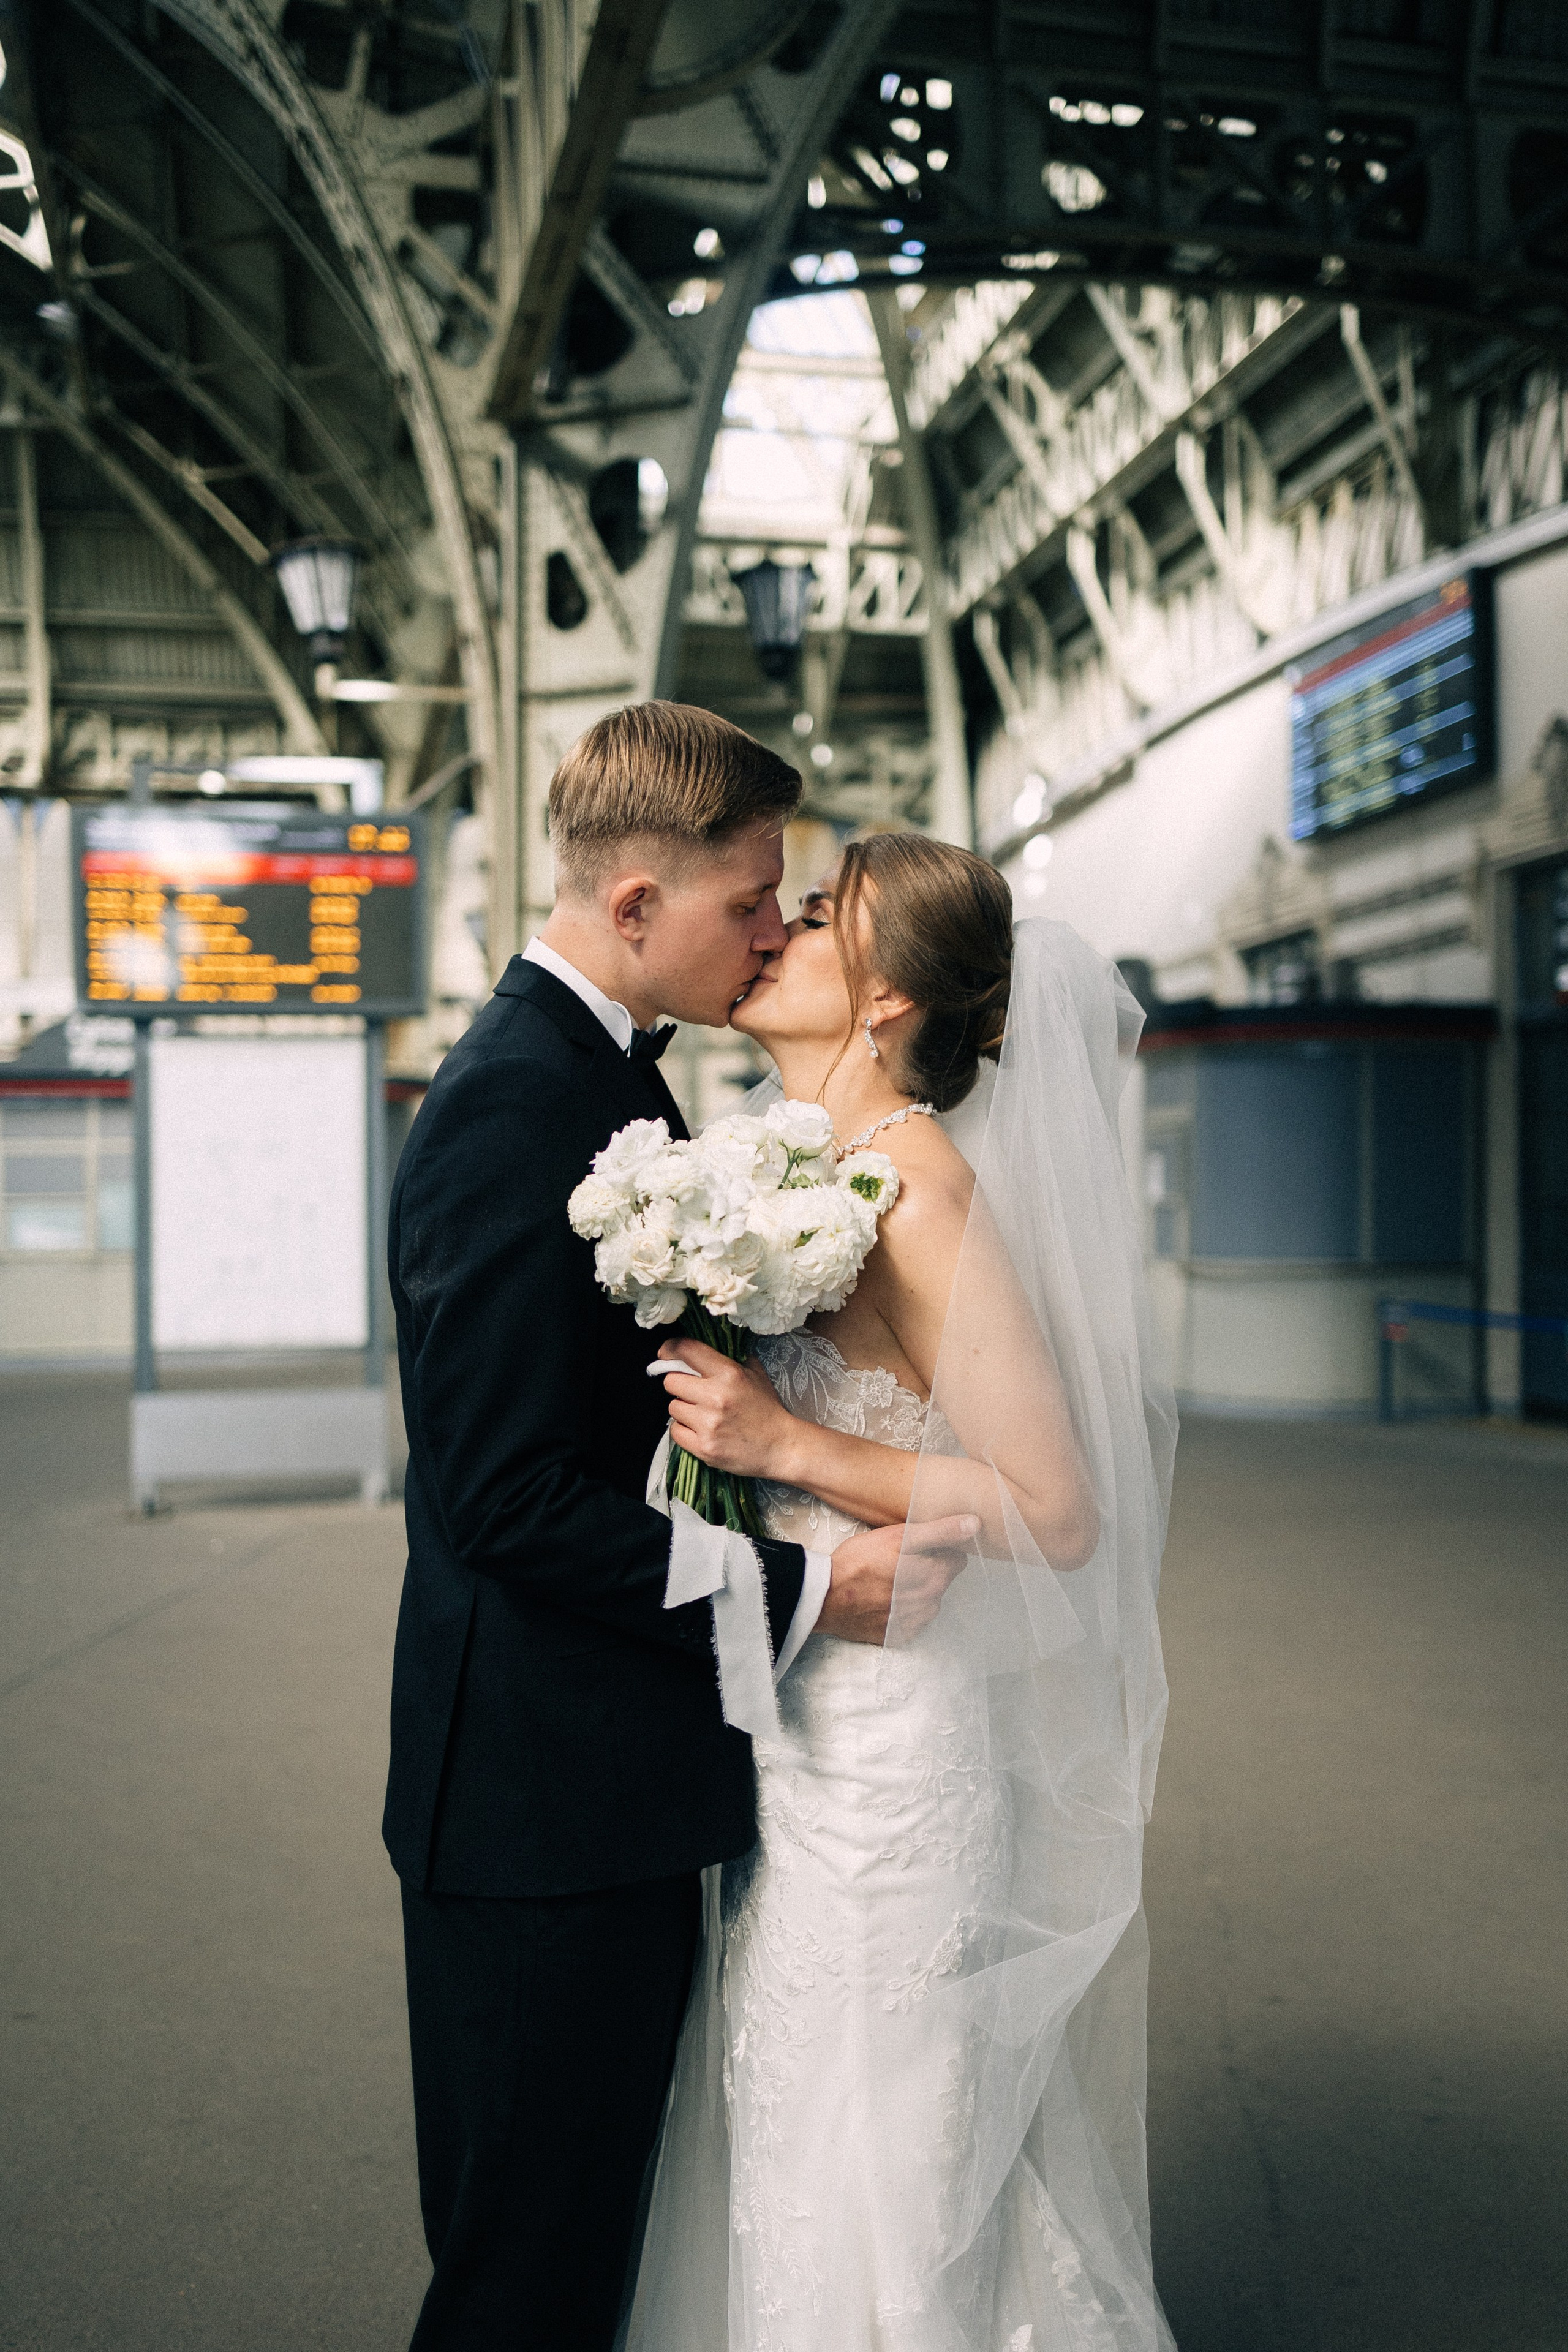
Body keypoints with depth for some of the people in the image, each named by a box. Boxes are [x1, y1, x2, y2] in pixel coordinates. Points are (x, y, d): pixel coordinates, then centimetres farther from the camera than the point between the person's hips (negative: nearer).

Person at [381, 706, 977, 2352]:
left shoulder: (609, 1077, 11)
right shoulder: (515, 1106, -21)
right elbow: (509, 1496, -24)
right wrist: (801, 1589, -20)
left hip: (608, 1792, 10)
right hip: (546, 1802, -10)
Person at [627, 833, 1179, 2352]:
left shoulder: (919, 1190, -20)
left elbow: (1056, 1510, -21)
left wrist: (786, 1445, -23)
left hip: (885, 1753, -8)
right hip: (794, 1730, 8)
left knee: (871, 2199, 11)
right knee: (786, 2168, 23)